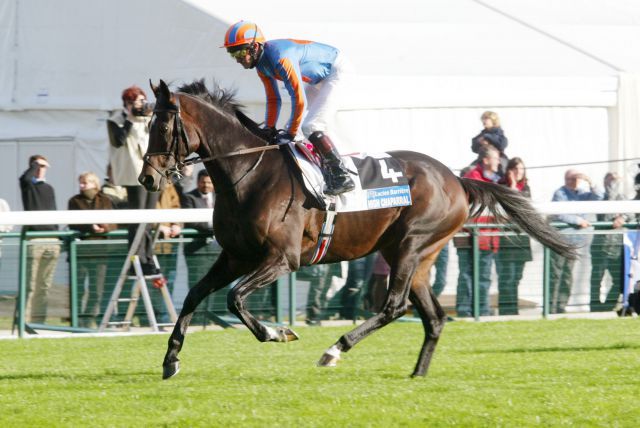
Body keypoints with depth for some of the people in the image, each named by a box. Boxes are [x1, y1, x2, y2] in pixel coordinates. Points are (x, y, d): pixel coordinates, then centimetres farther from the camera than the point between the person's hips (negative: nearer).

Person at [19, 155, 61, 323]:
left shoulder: (49, 189, 21)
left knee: (45, 285, 5)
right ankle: (25, 320, -10)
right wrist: (36, 164, -7)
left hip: (52, 241, 6)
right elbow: (26, 178, -21)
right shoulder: (27, 184, 4)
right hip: (33, 241, -6)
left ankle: (39, 319, 8)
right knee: (31, 284, -10)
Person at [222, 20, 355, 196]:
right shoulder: (262, 64, -4)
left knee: (310, 127, -19)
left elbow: (299, 100, -33)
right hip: (317, 78, 10)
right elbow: (273, 100, 7)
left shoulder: (281, 58, -35)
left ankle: (342, 178, -13)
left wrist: (290, 134, -25)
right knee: (293, 127, 6)